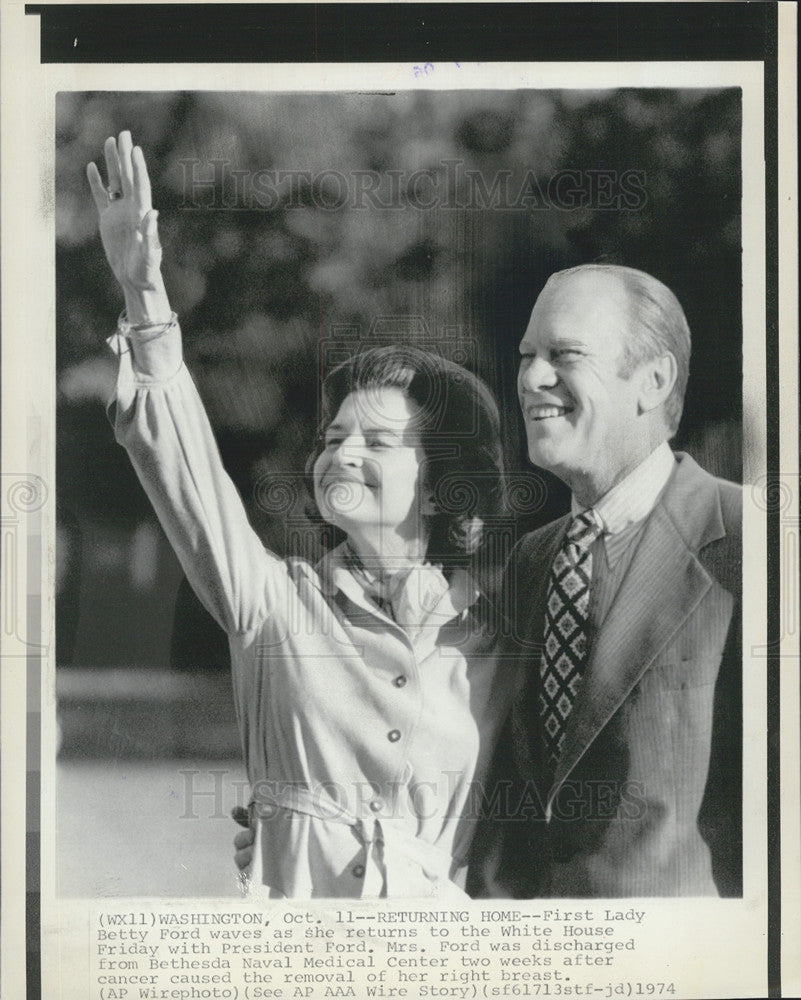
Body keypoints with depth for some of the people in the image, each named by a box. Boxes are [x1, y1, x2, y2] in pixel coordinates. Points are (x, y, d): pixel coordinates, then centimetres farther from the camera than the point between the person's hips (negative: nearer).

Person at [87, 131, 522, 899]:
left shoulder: (494, 640, -2)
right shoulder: (279, 603, -2)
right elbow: (188, 470, -15)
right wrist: (145, 297, -24)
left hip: (439, 898, 0)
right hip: (290, 890, 0)